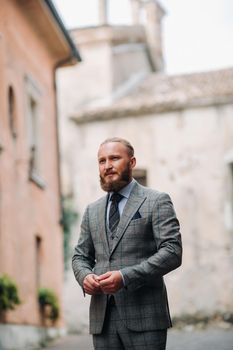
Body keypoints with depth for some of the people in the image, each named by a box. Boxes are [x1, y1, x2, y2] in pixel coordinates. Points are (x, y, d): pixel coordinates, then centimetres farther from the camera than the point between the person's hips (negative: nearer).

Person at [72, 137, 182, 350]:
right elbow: (80, 256, 21)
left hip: (143, 316, -4)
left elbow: (172, 252, -8)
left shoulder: (156, 202, 2)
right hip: (102, 318, 5)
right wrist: (85, 276, -3)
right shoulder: (92, 211, 18)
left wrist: (125, 277, -17)